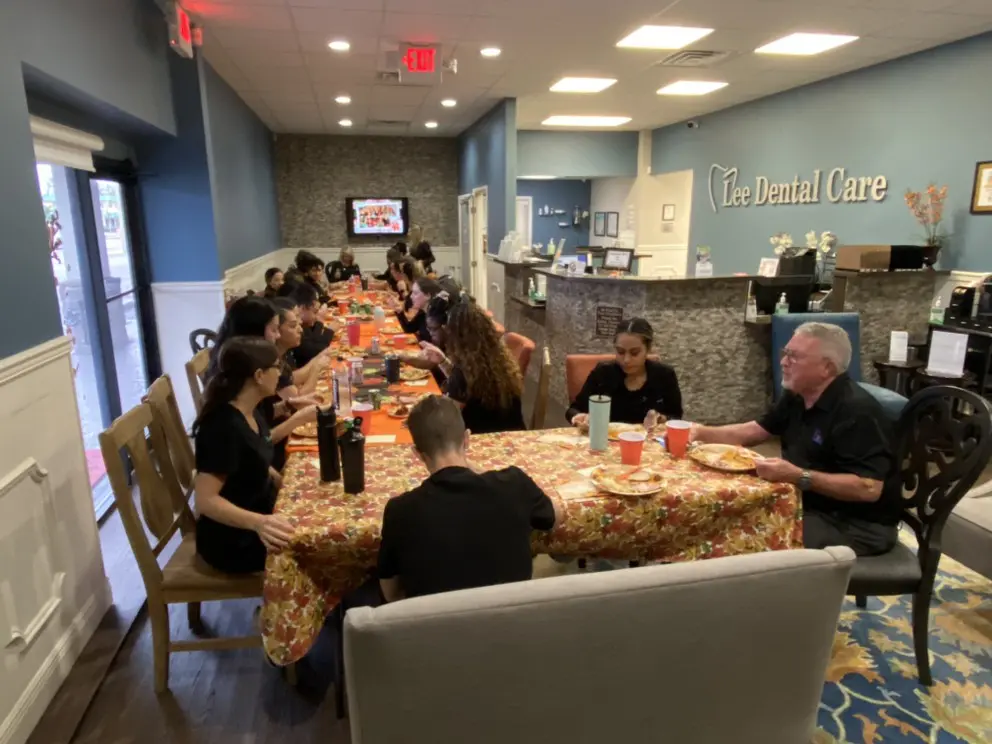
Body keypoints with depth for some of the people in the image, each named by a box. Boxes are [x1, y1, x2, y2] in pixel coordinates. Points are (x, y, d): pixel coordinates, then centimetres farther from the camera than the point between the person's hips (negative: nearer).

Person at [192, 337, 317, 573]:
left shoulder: (250, 412, -1)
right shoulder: (224, 426, -29)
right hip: (233, 541, -9)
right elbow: (206, 500, -31)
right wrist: (258, 522, -47)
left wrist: (298, 419, 16)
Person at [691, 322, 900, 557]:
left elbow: (870, 488, -29)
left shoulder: (857, 412, -23)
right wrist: (701, 433, -2)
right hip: (811, 506, 8)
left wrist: (799, 477, -36)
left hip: (860, 525, -8)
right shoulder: (797, 397, 5)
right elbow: (754, 431, 12)